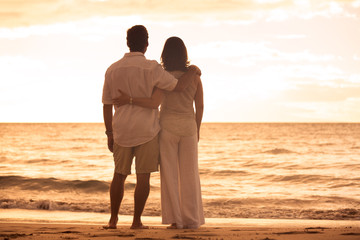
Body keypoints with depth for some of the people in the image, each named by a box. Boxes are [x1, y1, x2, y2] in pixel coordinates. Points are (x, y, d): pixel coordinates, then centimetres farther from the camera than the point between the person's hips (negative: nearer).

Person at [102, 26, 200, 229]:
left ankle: (113, 219, 15)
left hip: (122, 131, 4)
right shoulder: (152, 68, -10)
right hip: (146, 129, -3)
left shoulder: (113, 70, 3)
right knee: (143, 176, 2)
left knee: (119, 175, 14)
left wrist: (110, 133, 13)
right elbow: (179, 86, -6)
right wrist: (193, 71, 12)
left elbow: (107, 105, 6)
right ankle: (137, 221, 3)